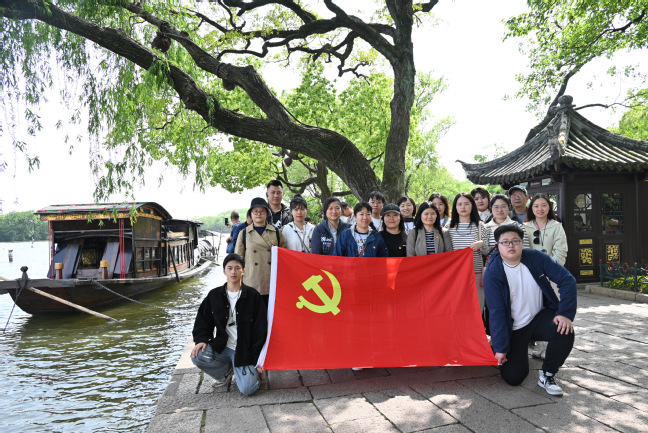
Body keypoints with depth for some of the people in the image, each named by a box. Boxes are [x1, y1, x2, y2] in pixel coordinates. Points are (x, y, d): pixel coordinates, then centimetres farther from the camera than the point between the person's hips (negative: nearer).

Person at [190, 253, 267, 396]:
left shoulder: (253, 296, -6)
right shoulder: (214, 295, 3)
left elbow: (260, 330, -5)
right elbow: (203, 321, 11)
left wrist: (258, 359, -7)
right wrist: (201, 339, -10)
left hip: (244, 350, -3)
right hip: (222, 347, 3)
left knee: (247, 389, -20)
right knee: (197, 356, -25)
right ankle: (226, 371, 5)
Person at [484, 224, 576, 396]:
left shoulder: (536, 258, -10)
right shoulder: (492, 273, -17)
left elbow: (567, 279, -10)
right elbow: (496, 312, -15)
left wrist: (565, 313, -22)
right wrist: (500, 348, -15)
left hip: (540, 317, 3)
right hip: (513, 328, -2)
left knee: (565, 332, -29)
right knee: (513, 377, -10)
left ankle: (547, 375, -4)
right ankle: (518, 354, 27)